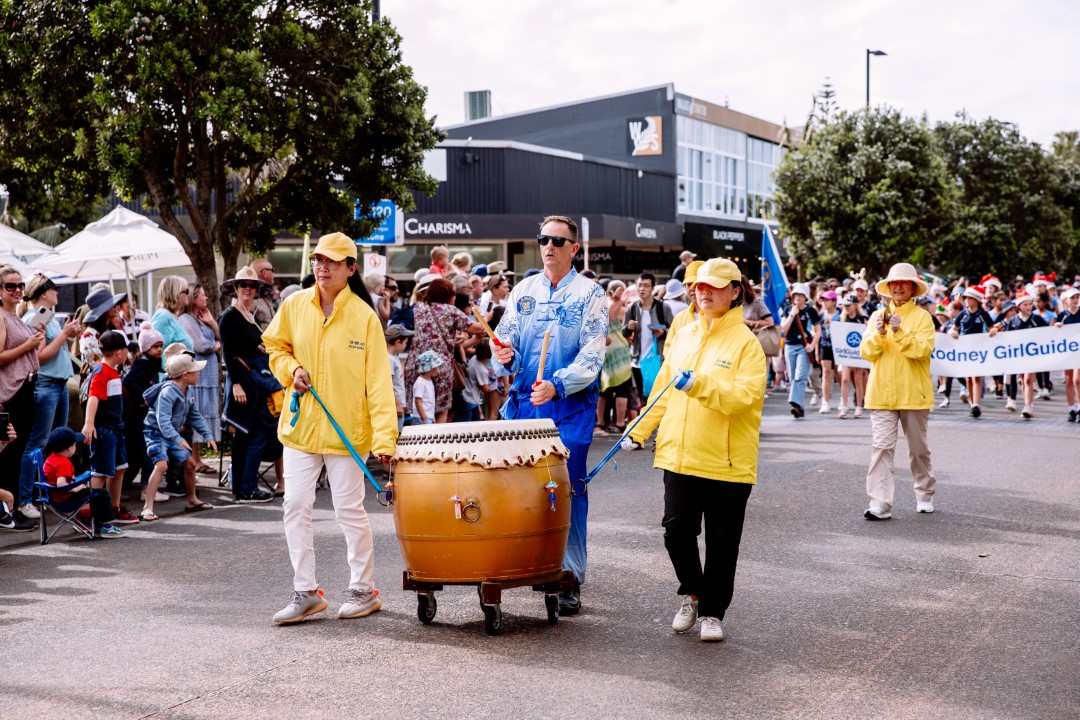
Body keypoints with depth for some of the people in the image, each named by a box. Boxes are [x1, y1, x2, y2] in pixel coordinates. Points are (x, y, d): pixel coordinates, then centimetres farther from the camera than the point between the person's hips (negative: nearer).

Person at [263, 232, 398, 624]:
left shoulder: (364, 316, -11)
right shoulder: (295, 305, 1)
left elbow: (378, 379, -13)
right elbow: (276, 346, 18)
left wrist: (384, 436, -19)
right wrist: (291, 369, -5)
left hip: (346, 429, -4)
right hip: (300, 425, 4)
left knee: (349, 509, 2)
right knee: (295, 506, 3)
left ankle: (363, 589, 19)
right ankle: (306, 592, 14)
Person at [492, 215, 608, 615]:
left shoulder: (589, 294, -1)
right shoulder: (523, 291, 12)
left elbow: (592, 356, -10)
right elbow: (505, 339, 10)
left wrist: (556, 385, -24)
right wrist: (505, 355, -14)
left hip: (571, 406, -4)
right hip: (524, 402, 4)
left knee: (568, 489, -4)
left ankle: (570, 578, 2)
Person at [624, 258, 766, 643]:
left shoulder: (745, 341, -6)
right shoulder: (683, 336, 12)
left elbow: (746, 395, -18)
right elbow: (663, 389, 18)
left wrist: (700, 385, -29)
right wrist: (639, 431, 15)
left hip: (727, 462, -4)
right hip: (678, 455, 5)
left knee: (721, 542, 5)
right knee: (677, 530, 3)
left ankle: (712, 612, 20)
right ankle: (691, 593, 27)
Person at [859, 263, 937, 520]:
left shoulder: (922, 316, -1)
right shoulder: (877, 316, 9)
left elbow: (923, 350, -14)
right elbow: (866, 352, 2)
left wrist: (900, 332, -23)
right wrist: (878, 333, -14)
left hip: (913, 393, -2)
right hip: (882, 392, 2)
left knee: (919, 447, 12)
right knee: (881, 446, -7)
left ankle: (925, 495, 30)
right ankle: (880, 503, -9)